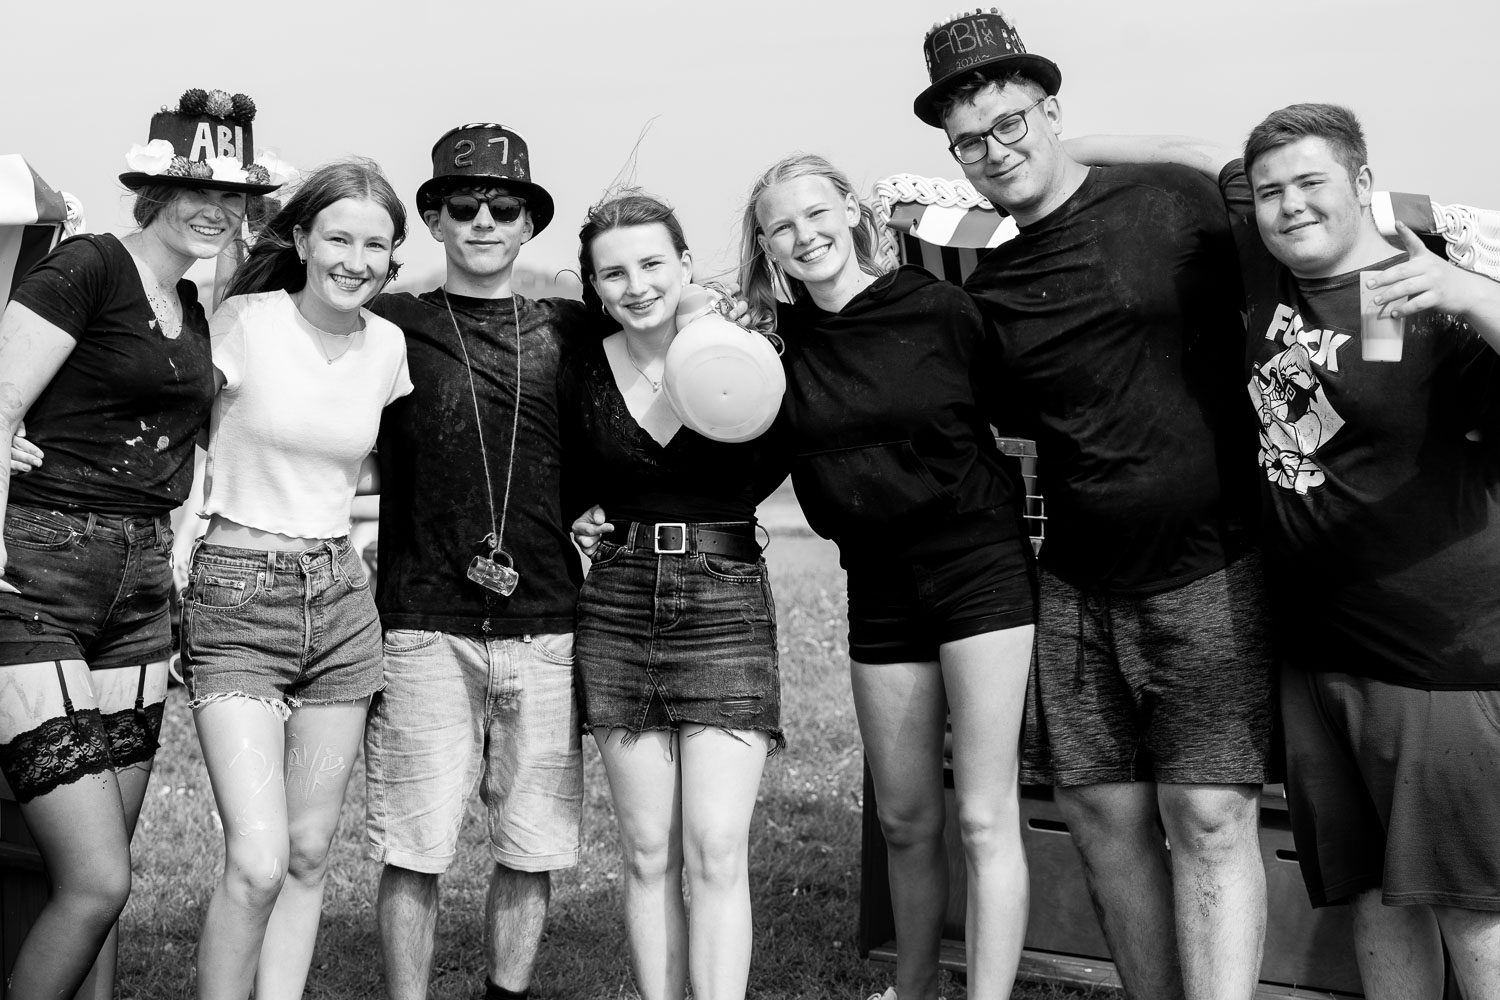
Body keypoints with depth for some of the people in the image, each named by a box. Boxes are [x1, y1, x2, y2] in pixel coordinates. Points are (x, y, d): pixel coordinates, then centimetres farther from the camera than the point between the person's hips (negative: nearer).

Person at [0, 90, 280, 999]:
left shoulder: (194, 311, 17)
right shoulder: (88, 267, -6)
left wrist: (171, 557, 15)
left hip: (138, 591, 7)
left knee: (100, 873, 9)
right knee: (99, 880, -12)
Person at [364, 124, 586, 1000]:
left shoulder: (571, 330, 10)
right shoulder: (389, 326, 5)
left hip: (545, 623, 2)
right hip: (423, 624, -2)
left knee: (533, 845, 8)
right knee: (414, 849, 1)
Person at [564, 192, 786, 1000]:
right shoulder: (580, 371, 2)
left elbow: (771, 469, 8)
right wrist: (586, 523, 0)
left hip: (726, 605, -2)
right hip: (618, 608, 2)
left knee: (716, 851, -8)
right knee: (647, 852, 5)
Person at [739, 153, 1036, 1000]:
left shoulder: (939, 308, -9)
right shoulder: (782, 340, 2)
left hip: (979, 563, -4)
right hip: (879, 585, 4)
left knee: (984, 819, -6)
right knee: (907, 823, 13)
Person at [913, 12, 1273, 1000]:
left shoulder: (1178, 202, -2)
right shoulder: (983, 296, 9)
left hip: (1209, 569, -4)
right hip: (1076, 586, 4)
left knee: (1209, 815, -8)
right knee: (1106, 815, 5)